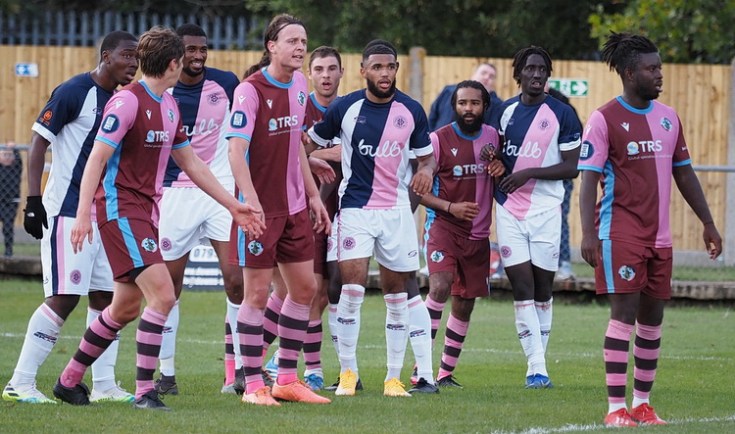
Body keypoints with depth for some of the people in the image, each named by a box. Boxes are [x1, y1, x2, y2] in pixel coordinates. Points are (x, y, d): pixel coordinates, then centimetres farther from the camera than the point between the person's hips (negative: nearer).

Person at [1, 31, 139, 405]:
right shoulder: (74, 92, -11)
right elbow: (38, 142, -12)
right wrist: (33, 200, -18)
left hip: (107, 213, 8)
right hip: (67, 212, -8)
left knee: (106, 296, 7)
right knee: (64, 297, -11)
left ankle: (104, 385, 12)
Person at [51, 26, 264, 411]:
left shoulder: (169, 106, 14)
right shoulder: (128, 101, -14)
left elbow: (191, 163, 21)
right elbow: (97, 158, -18)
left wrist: (232, 205, 20)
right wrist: (83, 214, -25)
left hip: (146, 211, 9)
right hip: (120, 208, -9)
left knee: (126, 308, 12)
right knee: (162, 295, -18)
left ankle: (69, 381, 24)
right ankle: (144, 392, -16)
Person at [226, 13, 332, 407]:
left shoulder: (298, 84, 8)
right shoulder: (250, 91, -15)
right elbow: (236, 151, -20)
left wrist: (313, 196, 18)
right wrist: (251, 204, -28)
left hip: (294, 207, 8)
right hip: (261, 208, -8)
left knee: (304, 288, 9)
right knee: (258, 293, -4)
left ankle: (287, 380, 18)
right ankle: (253, 385, 2)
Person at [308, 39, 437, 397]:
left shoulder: (411, 111, 1)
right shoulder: (344, 108, -3)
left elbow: (426, 154, 10)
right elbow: (311, 142, 10)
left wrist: (427, 169, -11)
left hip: (396, 210, 2)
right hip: (355, 208, -2)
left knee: (397, 294, 5)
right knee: (353, 287, -14)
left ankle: (394, 378, 12)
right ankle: (347, 372, -2)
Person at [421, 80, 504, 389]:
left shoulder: (492, 136, 6)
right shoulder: (439, 139, -8)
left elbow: (497, 175, 20)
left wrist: (500, 169, -5)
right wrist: (450, 207, -20)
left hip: (478, 233, 5)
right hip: (443, 225, -5)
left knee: (464, 305, 9)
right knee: (440, 285, -26)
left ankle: (446, 373, 20)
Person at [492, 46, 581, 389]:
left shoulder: (561, 114, -3)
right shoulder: (505, 111, 8)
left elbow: (571, 168, -6)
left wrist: (528, 173, -14)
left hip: (545, 209, -2)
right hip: (509, 209, 2)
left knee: (542, 290, 4)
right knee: (522, 288, -6)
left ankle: (538, 364, 16)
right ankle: (536, 368, -8)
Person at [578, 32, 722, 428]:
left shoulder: (668, 117, 12)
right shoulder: (604, 119, -7)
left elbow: (684, 173, 19)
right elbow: (589, 179, -10)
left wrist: (707, 224, 18)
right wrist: (588, 234, -18)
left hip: (658, 236, 6)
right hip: (620, 230, -6)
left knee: (652, 318, 8)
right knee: (624, 312, -10)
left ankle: (642, 403, 16)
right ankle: (616, 407, -8)